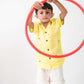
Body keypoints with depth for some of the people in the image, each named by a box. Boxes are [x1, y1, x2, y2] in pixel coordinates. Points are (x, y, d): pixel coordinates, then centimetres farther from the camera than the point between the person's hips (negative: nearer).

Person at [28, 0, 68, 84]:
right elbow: (28, 22, -24)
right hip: (42, 63, 1)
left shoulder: (56, 23, -5)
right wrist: (32, 8, -39)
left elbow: (64, 12, -18)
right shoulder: (37, 27, -3)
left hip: (56, 62, -1)